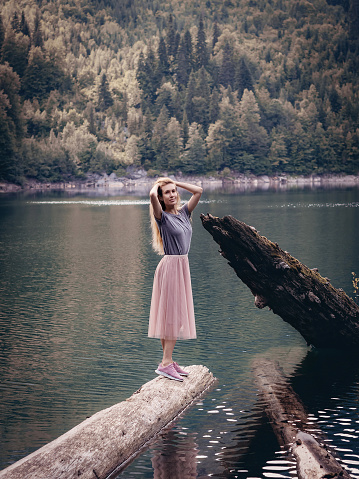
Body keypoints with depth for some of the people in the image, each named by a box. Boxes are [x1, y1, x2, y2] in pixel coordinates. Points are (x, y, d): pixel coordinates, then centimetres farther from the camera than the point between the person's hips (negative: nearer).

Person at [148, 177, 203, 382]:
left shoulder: (184, 213, 10)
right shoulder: (162, 217, -9)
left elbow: (199, 191, 12)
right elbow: (152, 195, -26)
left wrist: (175, 182, 12)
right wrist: (157, 186, -5)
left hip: (182, 267, 7)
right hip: (170, 266, -7)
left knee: (176, 315, 9)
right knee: (172, 314, -9)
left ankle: (169, 360, 14)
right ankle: (166, 363, -8)